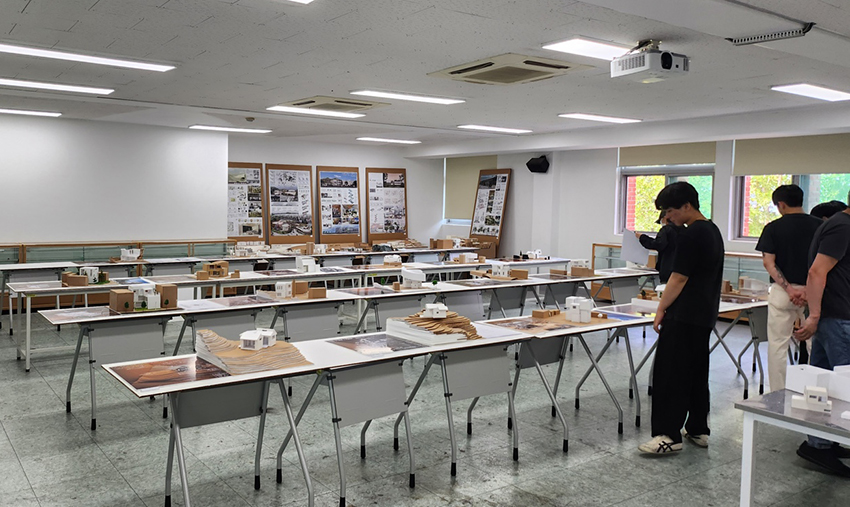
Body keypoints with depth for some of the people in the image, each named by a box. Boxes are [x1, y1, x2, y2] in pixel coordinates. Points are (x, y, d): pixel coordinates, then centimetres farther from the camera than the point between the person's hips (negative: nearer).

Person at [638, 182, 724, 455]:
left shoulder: (690, 235, -18)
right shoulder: (713, 231, 14)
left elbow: (679, 279, -17)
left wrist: (661, 309, -8)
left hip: (684, 317, -10)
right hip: (705, 315, 10)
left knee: (670, 374, -7)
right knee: (697, 372, 15)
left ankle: (668, 435, -6)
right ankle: (698, 429, 21)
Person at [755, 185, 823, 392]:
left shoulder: (773, 228, -3)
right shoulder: (819, 226, 3)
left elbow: (768, 262, -11)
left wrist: (788, 289, -14)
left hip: (782, 291, -2)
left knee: (778, 345, 5)